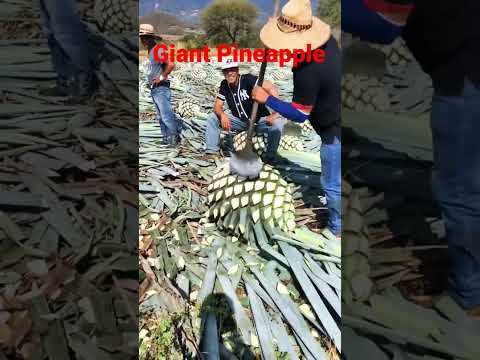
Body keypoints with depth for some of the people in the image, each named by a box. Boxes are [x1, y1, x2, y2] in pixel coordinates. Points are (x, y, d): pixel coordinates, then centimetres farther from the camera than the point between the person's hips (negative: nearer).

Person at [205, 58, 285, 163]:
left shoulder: (247, 79, -20)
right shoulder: (224, 85, -1)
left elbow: (272, 89, -31)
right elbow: (217, 106, -1)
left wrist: (275, 113, -41)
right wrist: (222, 115, -26)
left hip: (259, 120, -4)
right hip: (240, 122, 5)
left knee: (277, 123, -34)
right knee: (212, 118, -8)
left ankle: (270, 157, -16)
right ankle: (212, 151, -2)